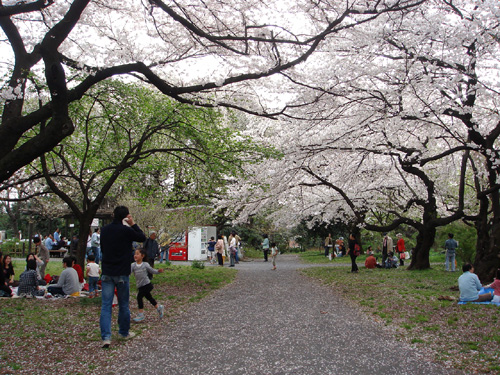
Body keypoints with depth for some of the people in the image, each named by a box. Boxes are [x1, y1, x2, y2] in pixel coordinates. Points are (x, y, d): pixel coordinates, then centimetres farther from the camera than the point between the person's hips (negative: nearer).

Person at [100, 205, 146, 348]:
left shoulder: (104, 230, 4)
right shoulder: (126, 230, -14)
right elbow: (142, 238, 1)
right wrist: (133, 224, 1)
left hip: (106, 272, 4)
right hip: (122, 273, -4)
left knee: (106, 305, 3)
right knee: (123, 305, 12)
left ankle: (106, 337, -7)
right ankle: (124, 332, 27)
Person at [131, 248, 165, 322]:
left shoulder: (145, 264, -7)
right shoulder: (133, 265, 0)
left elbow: (152, 270, 3)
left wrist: (158, 271, -13)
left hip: (147, 285, -5)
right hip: (140, 286, 5)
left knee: (139, 297, -13)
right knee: (149, 297, 16)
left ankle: (141, 315, -4)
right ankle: (158, 307, 36)